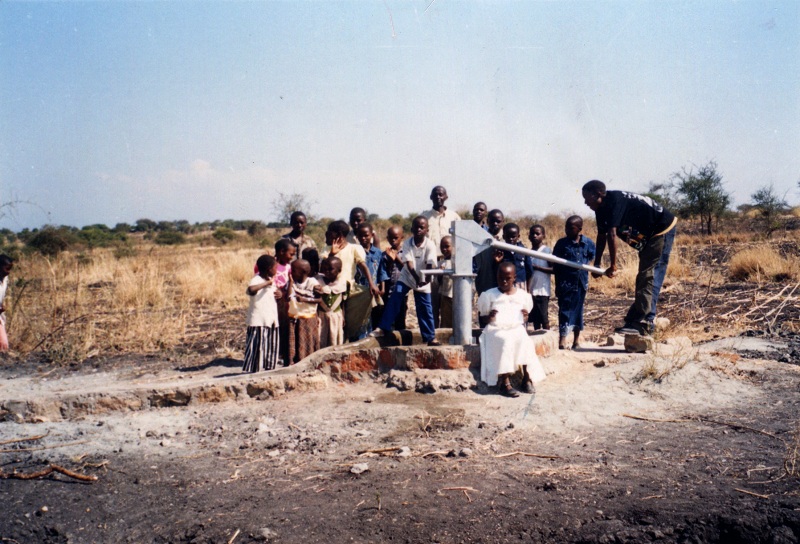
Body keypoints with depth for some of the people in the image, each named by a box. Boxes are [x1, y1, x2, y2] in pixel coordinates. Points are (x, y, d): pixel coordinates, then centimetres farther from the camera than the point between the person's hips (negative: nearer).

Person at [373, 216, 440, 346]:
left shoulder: (430, 245, -16)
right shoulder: (407, 243, -13)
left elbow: (430, 265, -23)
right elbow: (409, 263, -21)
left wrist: (427, 279, -40)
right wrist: (417, 278, -34)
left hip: (423, 282, -1)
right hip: (406, 278, 1)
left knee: (425, 310, 3)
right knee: (394, 300, -15)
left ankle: (431, 337, 15)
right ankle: (383, 328, -10)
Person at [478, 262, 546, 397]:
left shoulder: (523, 296, 15)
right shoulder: (488, 295, 9)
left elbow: (524, 320, 22)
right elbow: (482, 321, 10)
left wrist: (525, 318, -2)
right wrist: (489, 318, -13)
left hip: (516, 329, 2)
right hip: (495, 329, -2)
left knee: (525, 341, -31)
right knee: (506, 341, -35)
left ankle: (527, 377, -26)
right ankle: (504, 382, -35)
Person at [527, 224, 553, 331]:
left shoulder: (547, 251, -6)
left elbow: (554, 269, -12)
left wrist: (537, 267, -19)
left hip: (542, 290, -6)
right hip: (531, 290, 6)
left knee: (544, 317, -2)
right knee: (534, 318, 11)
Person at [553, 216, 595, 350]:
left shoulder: (588, 243, 0)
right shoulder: (561, 243, -4)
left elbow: (592, 257, 18)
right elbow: (555, 265, -1)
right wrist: (557, 284, -2)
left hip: (581, 282, 3)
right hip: (565, 282, -2)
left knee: (578, 310, 12)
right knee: (565, 310, -6)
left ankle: (577, 339, 24)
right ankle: (562, 339, -7)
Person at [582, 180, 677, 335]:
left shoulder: (615, 201, -27)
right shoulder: (602, 209, 1)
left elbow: (612, 234, -30)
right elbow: (601, 236, 11)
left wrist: (613, 265, -26)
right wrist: (596, 264, 11)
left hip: (662, 229, -10)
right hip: (647, 236, 10)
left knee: (649, 277, -17)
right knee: (643, 278, 11)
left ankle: (643, 323, -21)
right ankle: (635, 320, 16)